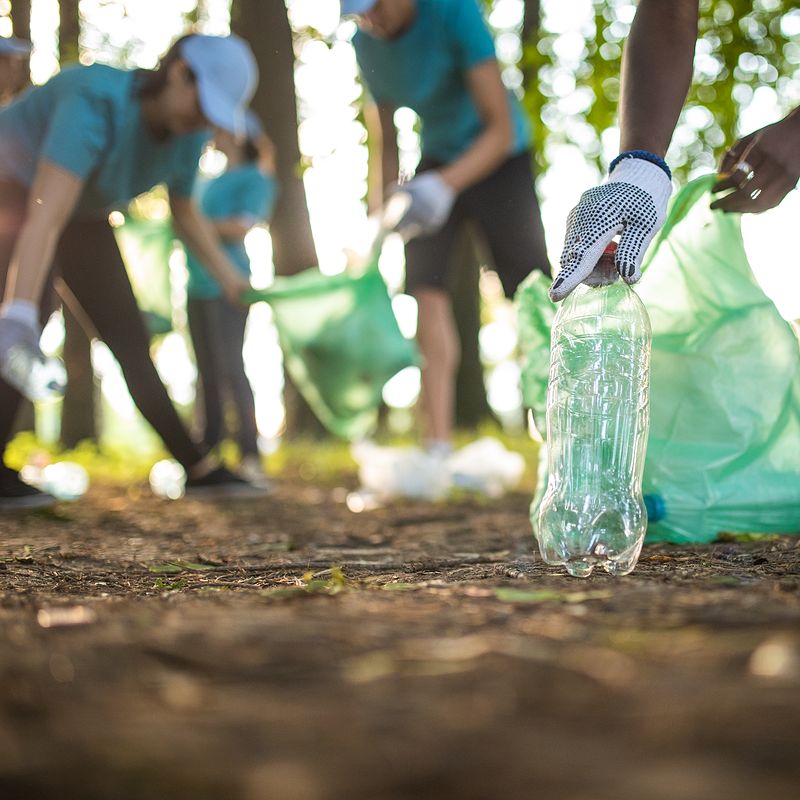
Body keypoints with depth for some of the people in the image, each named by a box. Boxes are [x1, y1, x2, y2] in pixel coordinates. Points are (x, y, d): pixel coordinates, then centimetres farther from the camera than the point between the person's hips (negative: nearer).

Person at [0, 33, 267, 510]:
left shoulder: (187, 135, -15)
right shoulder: (96, 101, -39)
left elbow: (185, 213, 6)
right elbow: (45, 215, -50)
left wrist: (231, 280, 1)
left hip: (84, 215, 7)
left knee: (131, 340, 3)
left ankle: (197, 469, 5)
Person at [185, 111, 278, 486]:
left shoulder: (255, 178, -2)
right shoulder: (212, 182, 22)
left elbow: (242, 226, -14)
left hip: (227, 284, -8)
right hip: (199, 285, 8)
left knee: (230, 368, -13)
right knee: (207, 373, 8)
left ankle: (250, 457, -14)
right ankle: (209, 455, 11)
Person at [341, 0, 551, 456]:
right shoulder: (367, 43, -6)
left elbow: (502, 129, -27)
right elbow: (388, 140, 7)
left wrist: (445, 185, -40)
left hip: (497, 159, -4)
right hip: (438, 159, 4)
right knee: (426, 286, -12)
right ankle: (438, 447, -13)